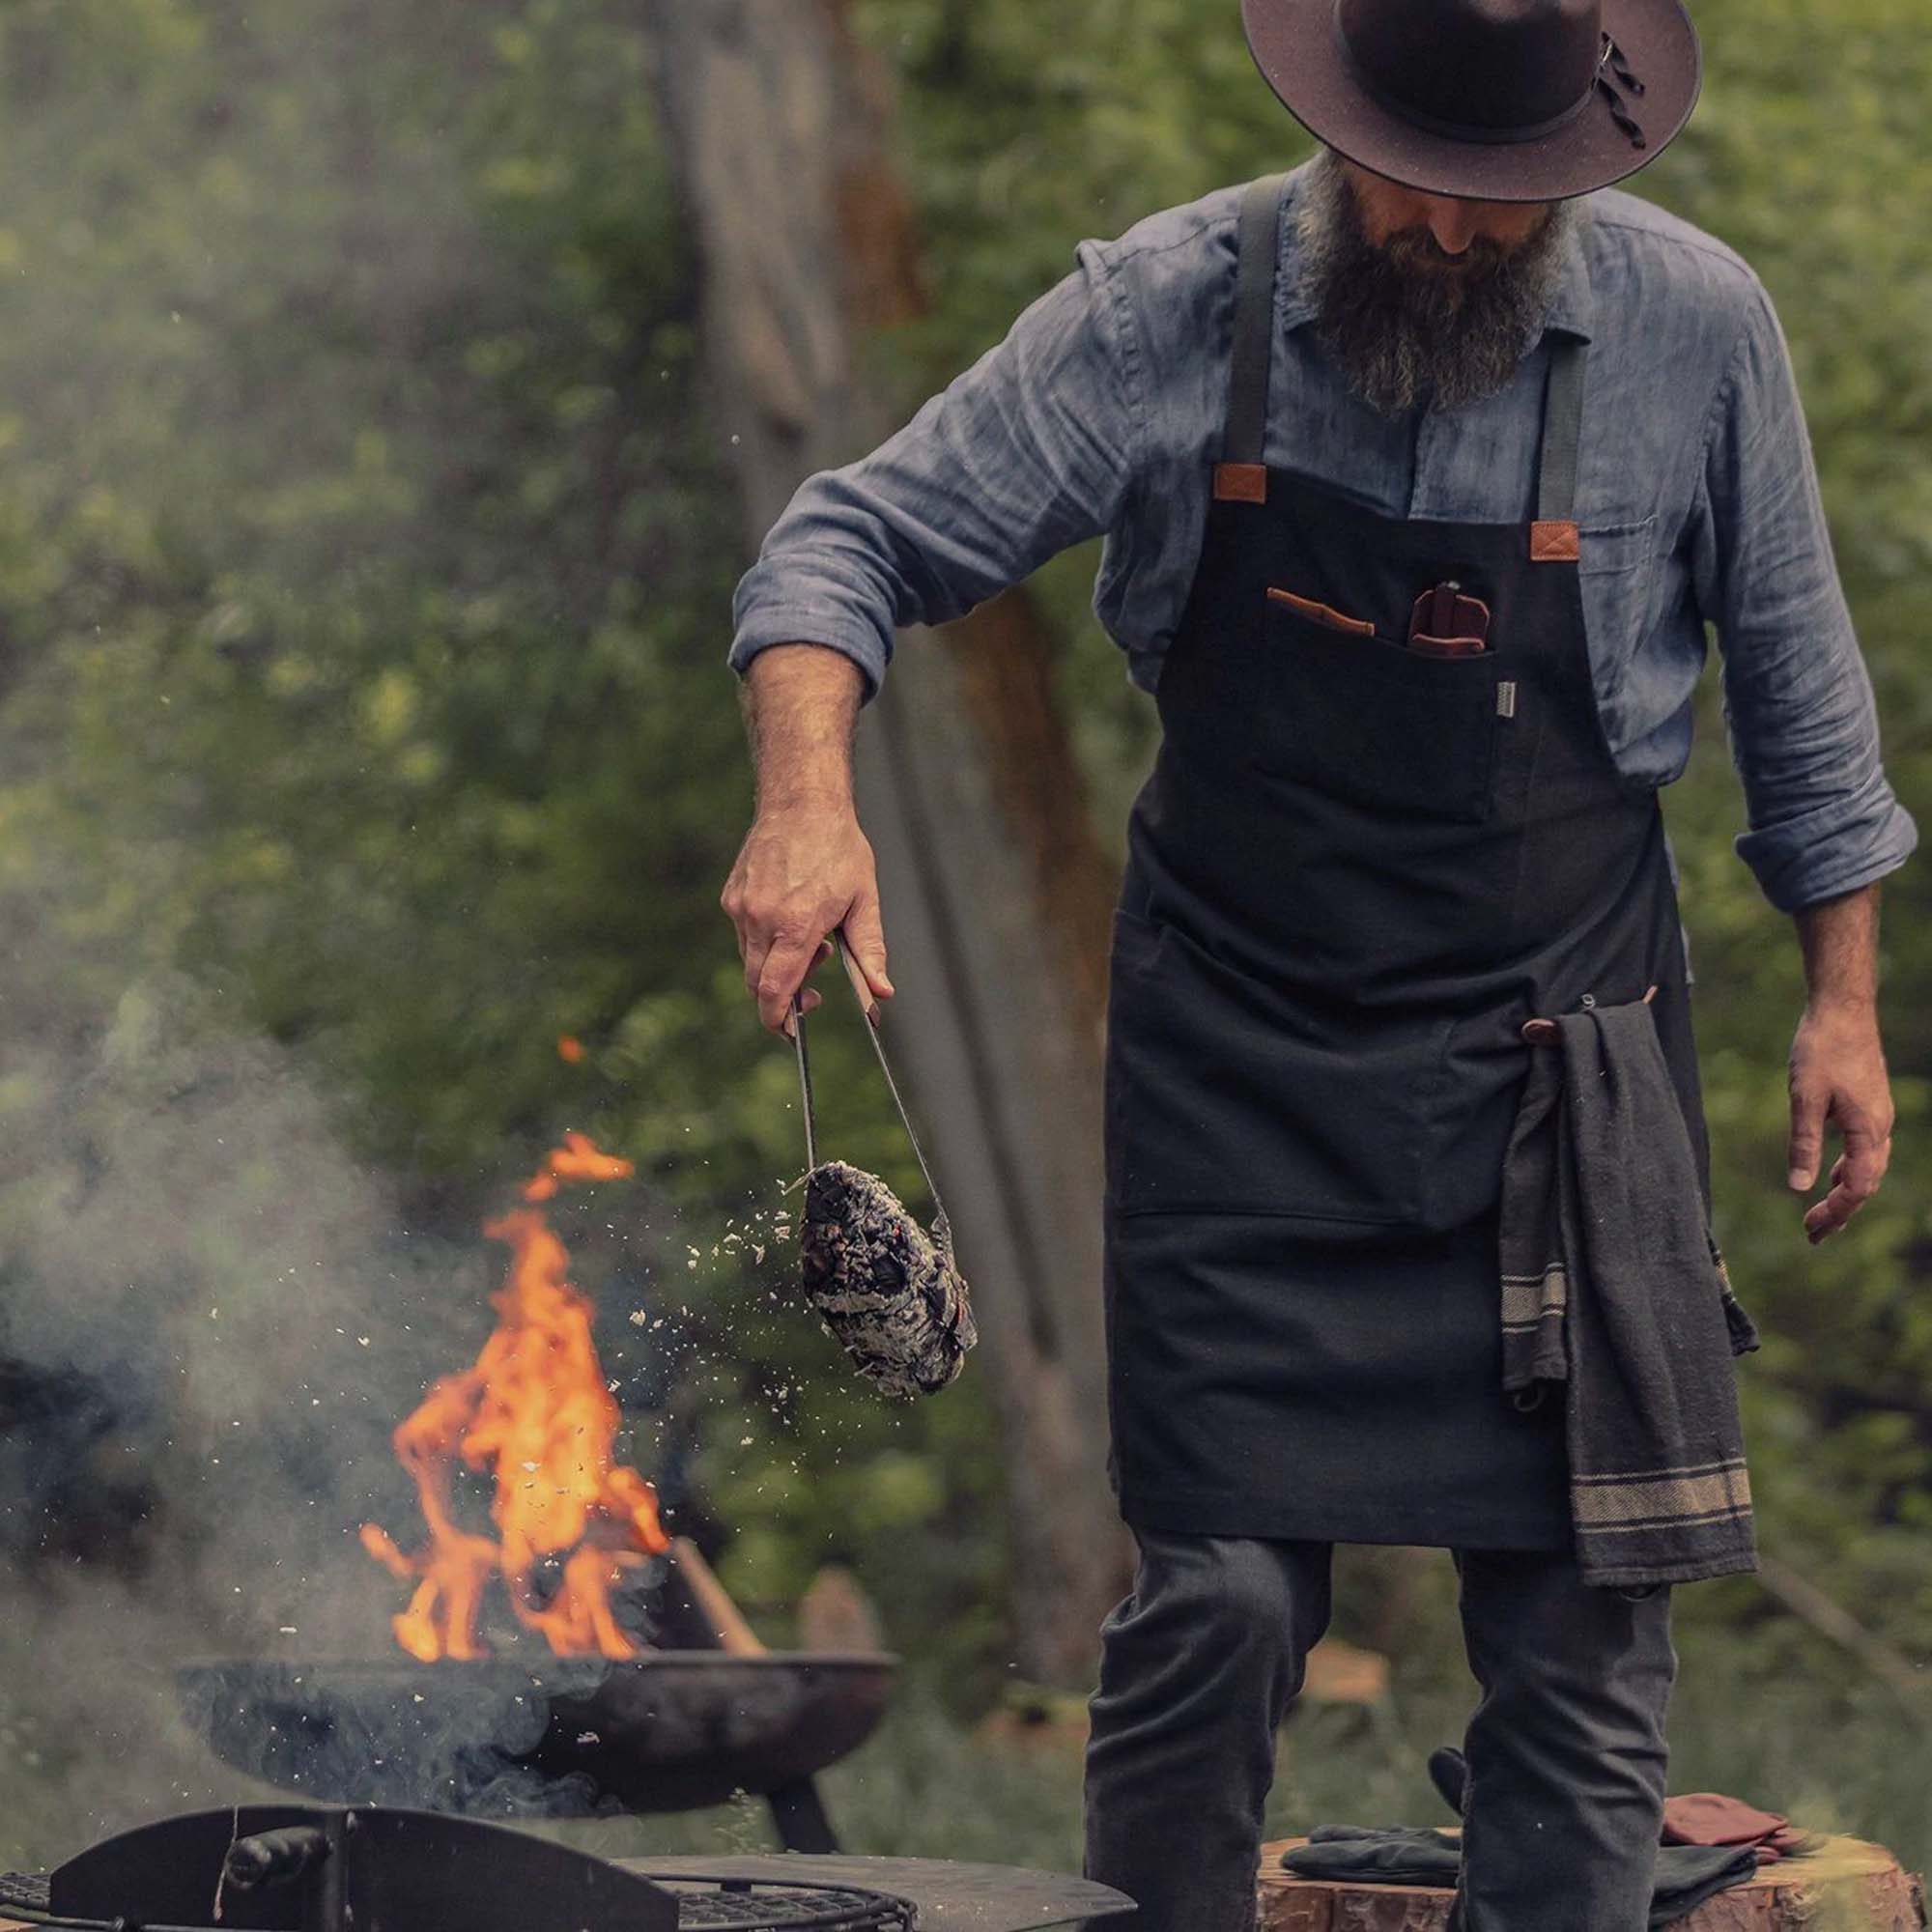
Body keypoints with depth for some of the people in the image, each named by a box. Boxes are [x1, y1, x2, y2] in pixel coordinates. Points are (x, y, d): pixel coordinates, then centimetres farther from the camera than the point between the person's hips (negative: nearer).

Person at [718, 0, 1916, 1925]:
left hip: (1562, 1048, 1)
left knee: (1580, 1617, 1)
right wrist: (807, 795, -25)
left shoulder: (1695, 330, -6)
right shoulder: (1168, 313, -10)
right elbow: (858, 539, -7)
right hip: (1245, 1059, -1)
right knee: (1217, 1592, -5)